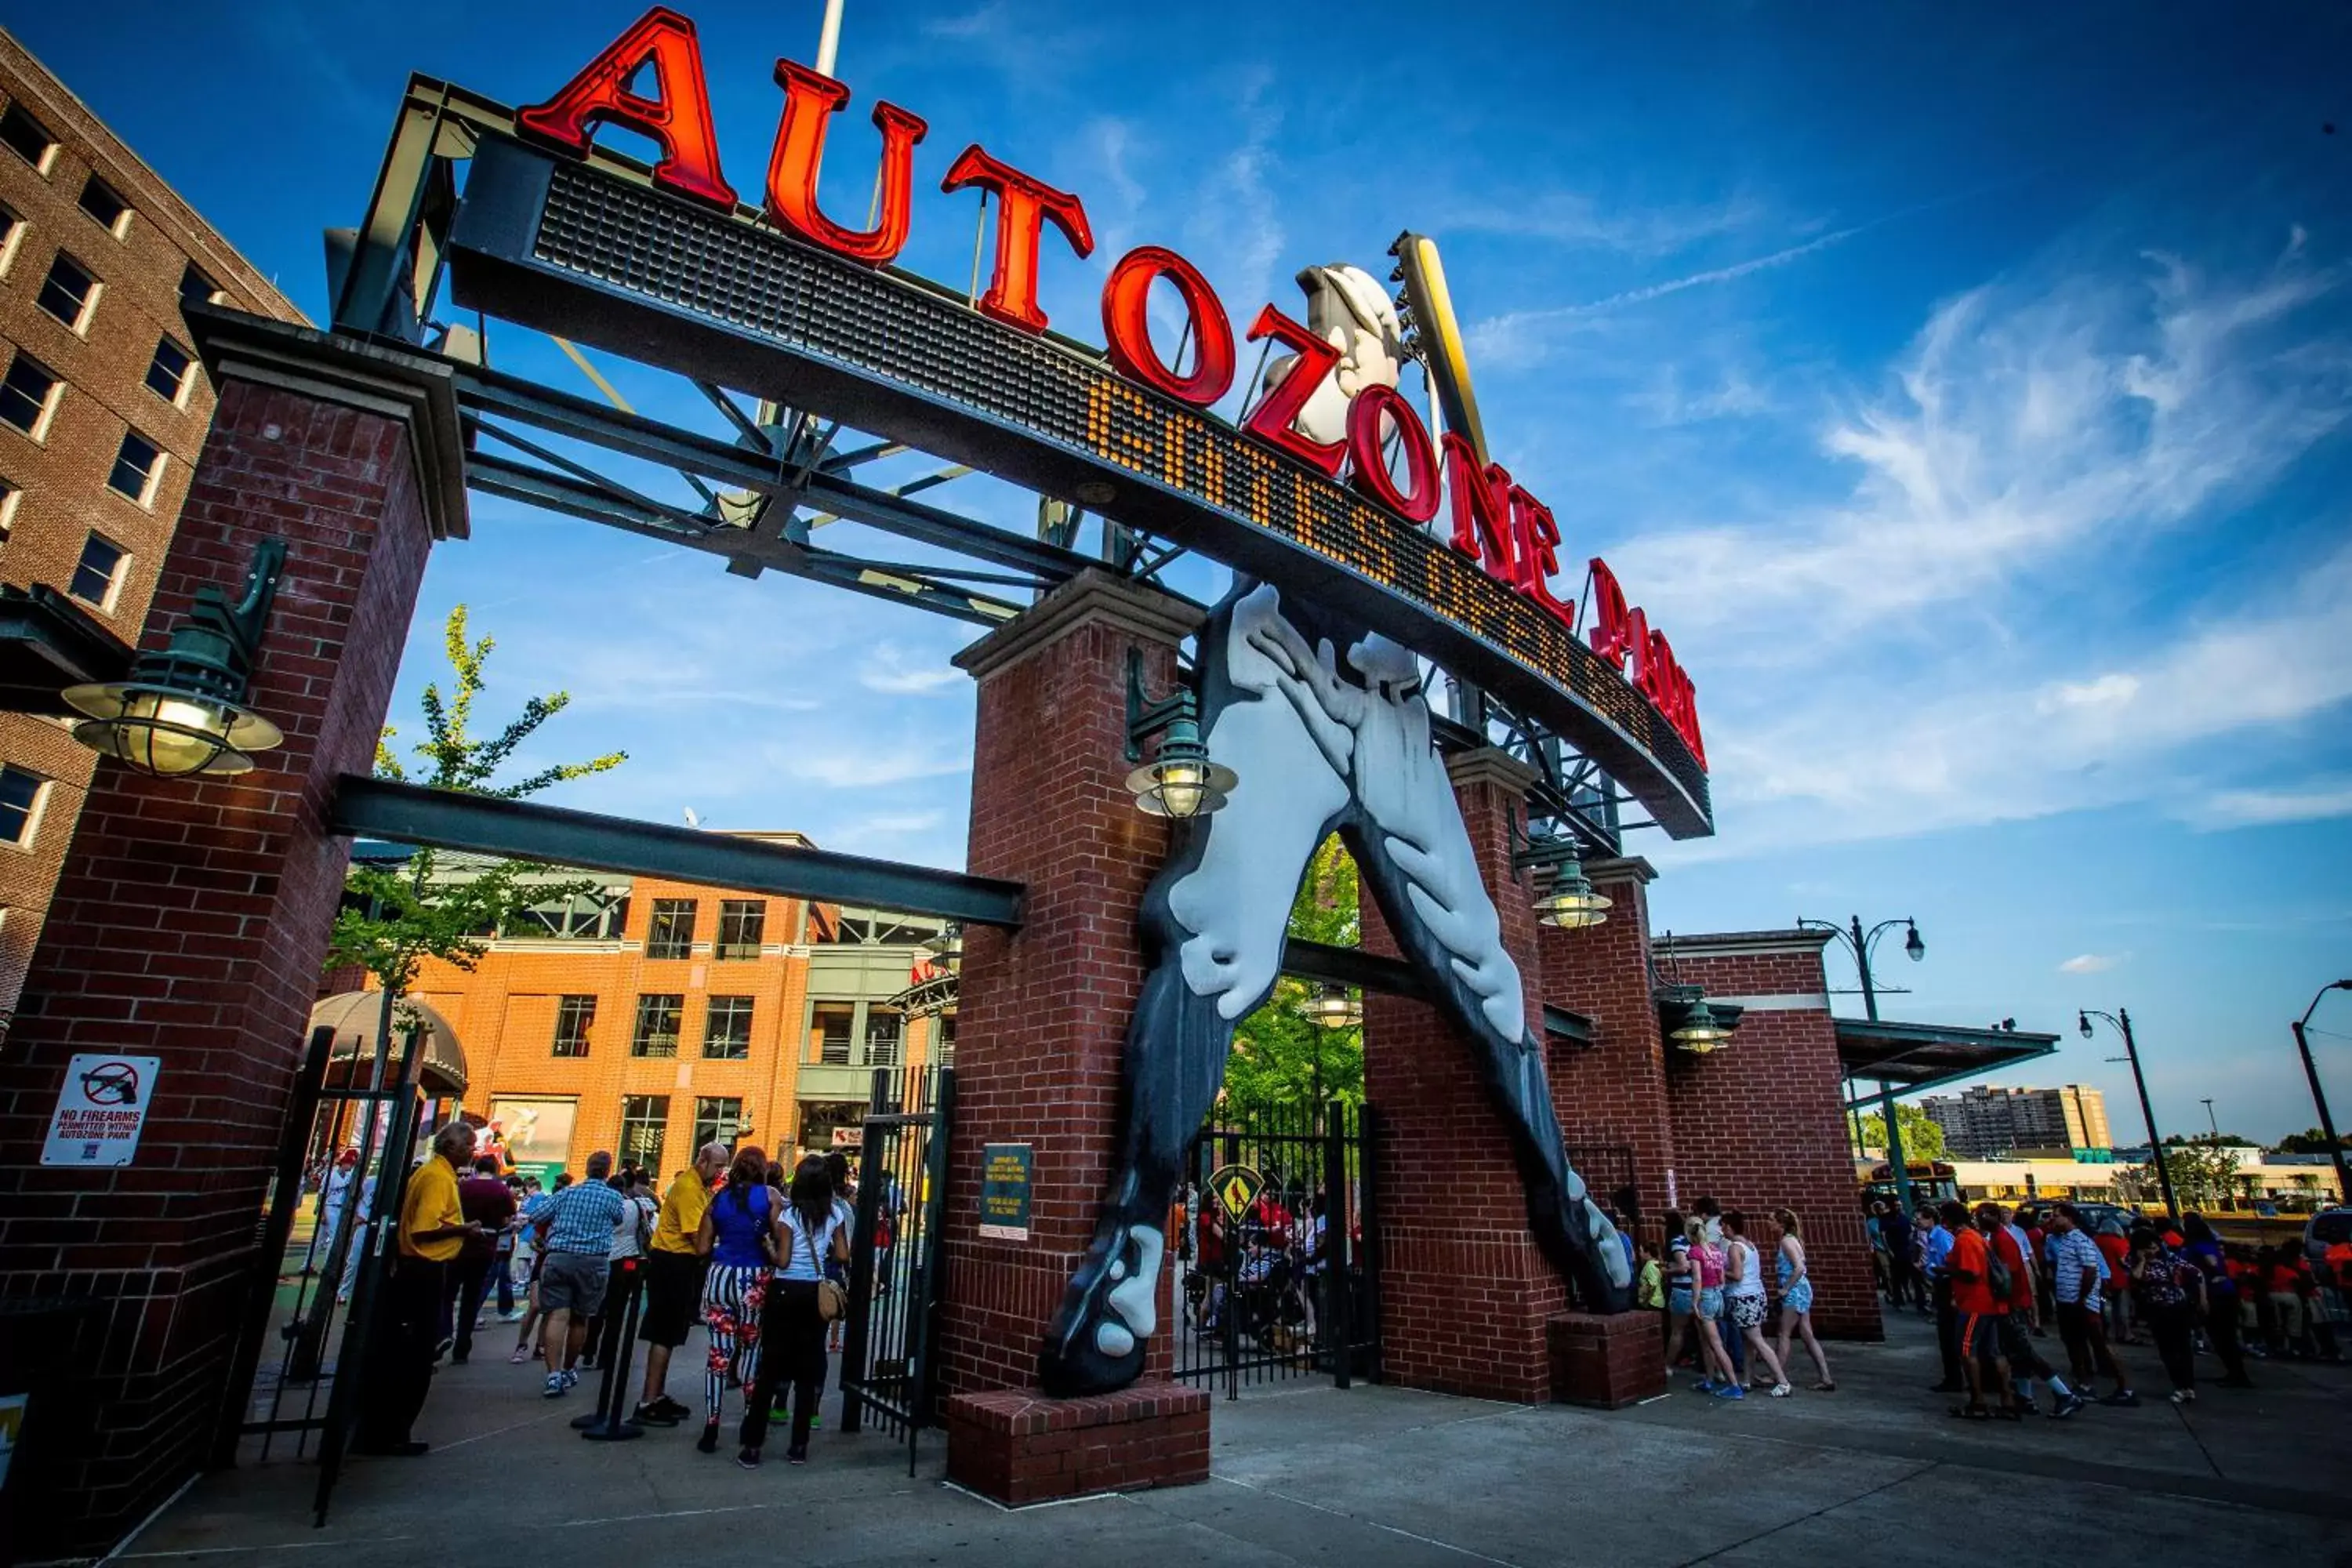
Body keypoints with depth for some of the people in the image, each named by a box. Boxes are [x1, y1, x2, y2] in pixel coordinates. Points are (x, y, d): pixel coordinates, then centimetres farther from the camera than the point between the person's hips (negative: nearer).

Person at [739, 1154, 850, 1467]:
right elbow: (843, 1256, 0)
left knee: (771, 1367, 4)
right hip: (816, 1293, 3)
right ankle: (799, 1446, 14)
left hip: (786, 1291, -3)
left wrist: (769, 1249, 6)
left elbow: (783, 1260, -13)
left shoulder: (789, 1215, -11)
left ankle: (752, 1446, 7)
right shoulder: (834, 1215, 0)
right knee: (808, 1368, 9)